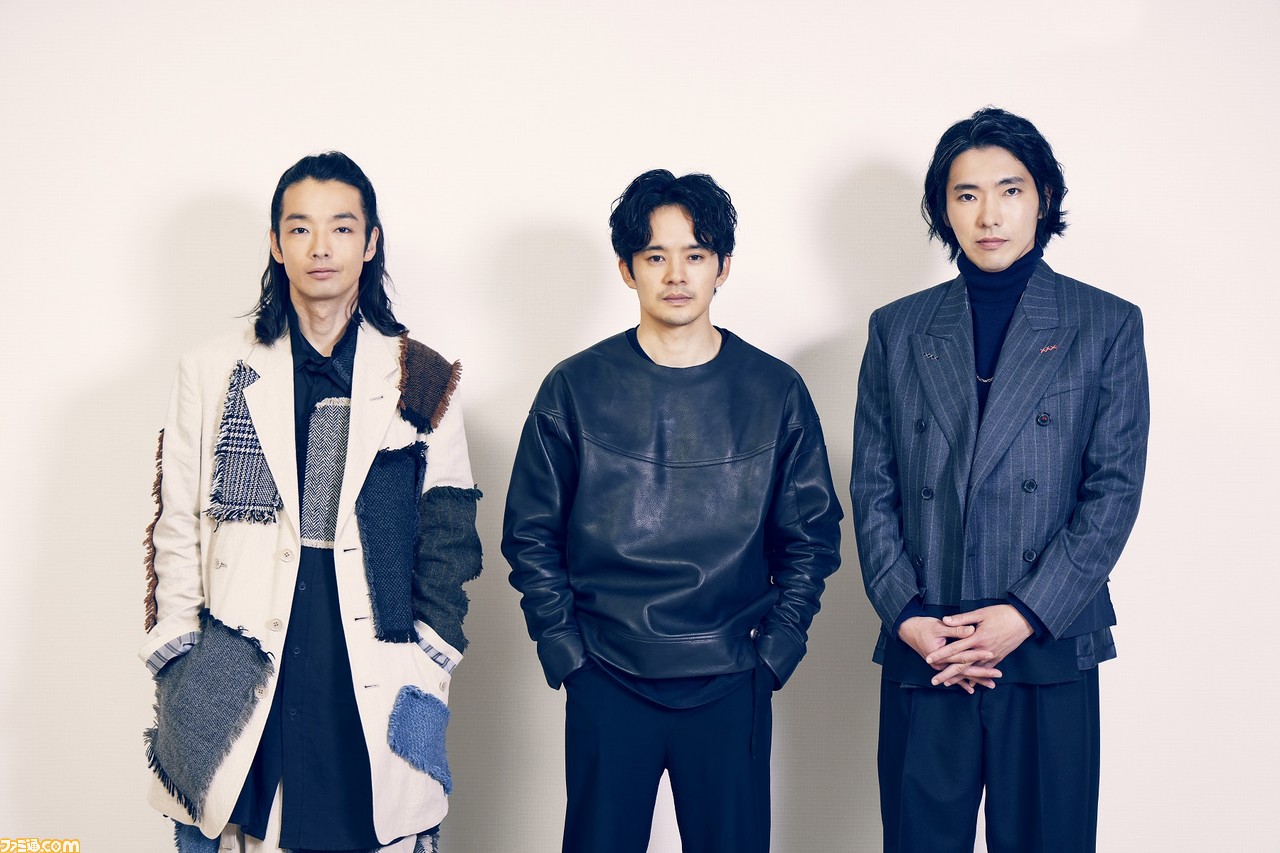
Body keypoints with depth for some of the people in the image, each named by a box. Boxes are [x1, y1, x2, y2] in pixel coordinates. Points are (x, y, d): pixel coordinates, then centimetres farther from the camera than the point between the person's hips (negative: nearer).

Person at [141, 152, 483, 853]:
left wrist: (427, 680, -2)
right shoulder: (215, 373, 6)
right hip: (249, 705, 0)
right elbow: (176, 534, 5)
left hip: (376, 699, 0)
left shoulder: (420, 381, 6)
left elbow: (447, 540, 5)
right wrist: (179, 687, 0)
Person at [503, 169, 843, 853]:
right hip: (605, 684, 0)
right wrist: (565, 649, -2)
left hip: (732, 687, 1)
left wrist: (774, 649, 0)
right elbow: (530, 535, 5)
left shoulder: (775, 391, 3)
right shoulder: (575, 388, 1)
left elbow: (812, 534, 8)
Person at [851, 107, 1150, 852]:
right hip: (922, 653, 2)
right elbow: (873, 489, 7)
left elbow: (1115, 489, -2)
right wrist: (907, 615, -7)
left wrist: (1027, 615, -11)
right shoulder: (898, 330, 10)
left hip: (1050, 653, -1)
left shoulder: (1106, 326, 4)